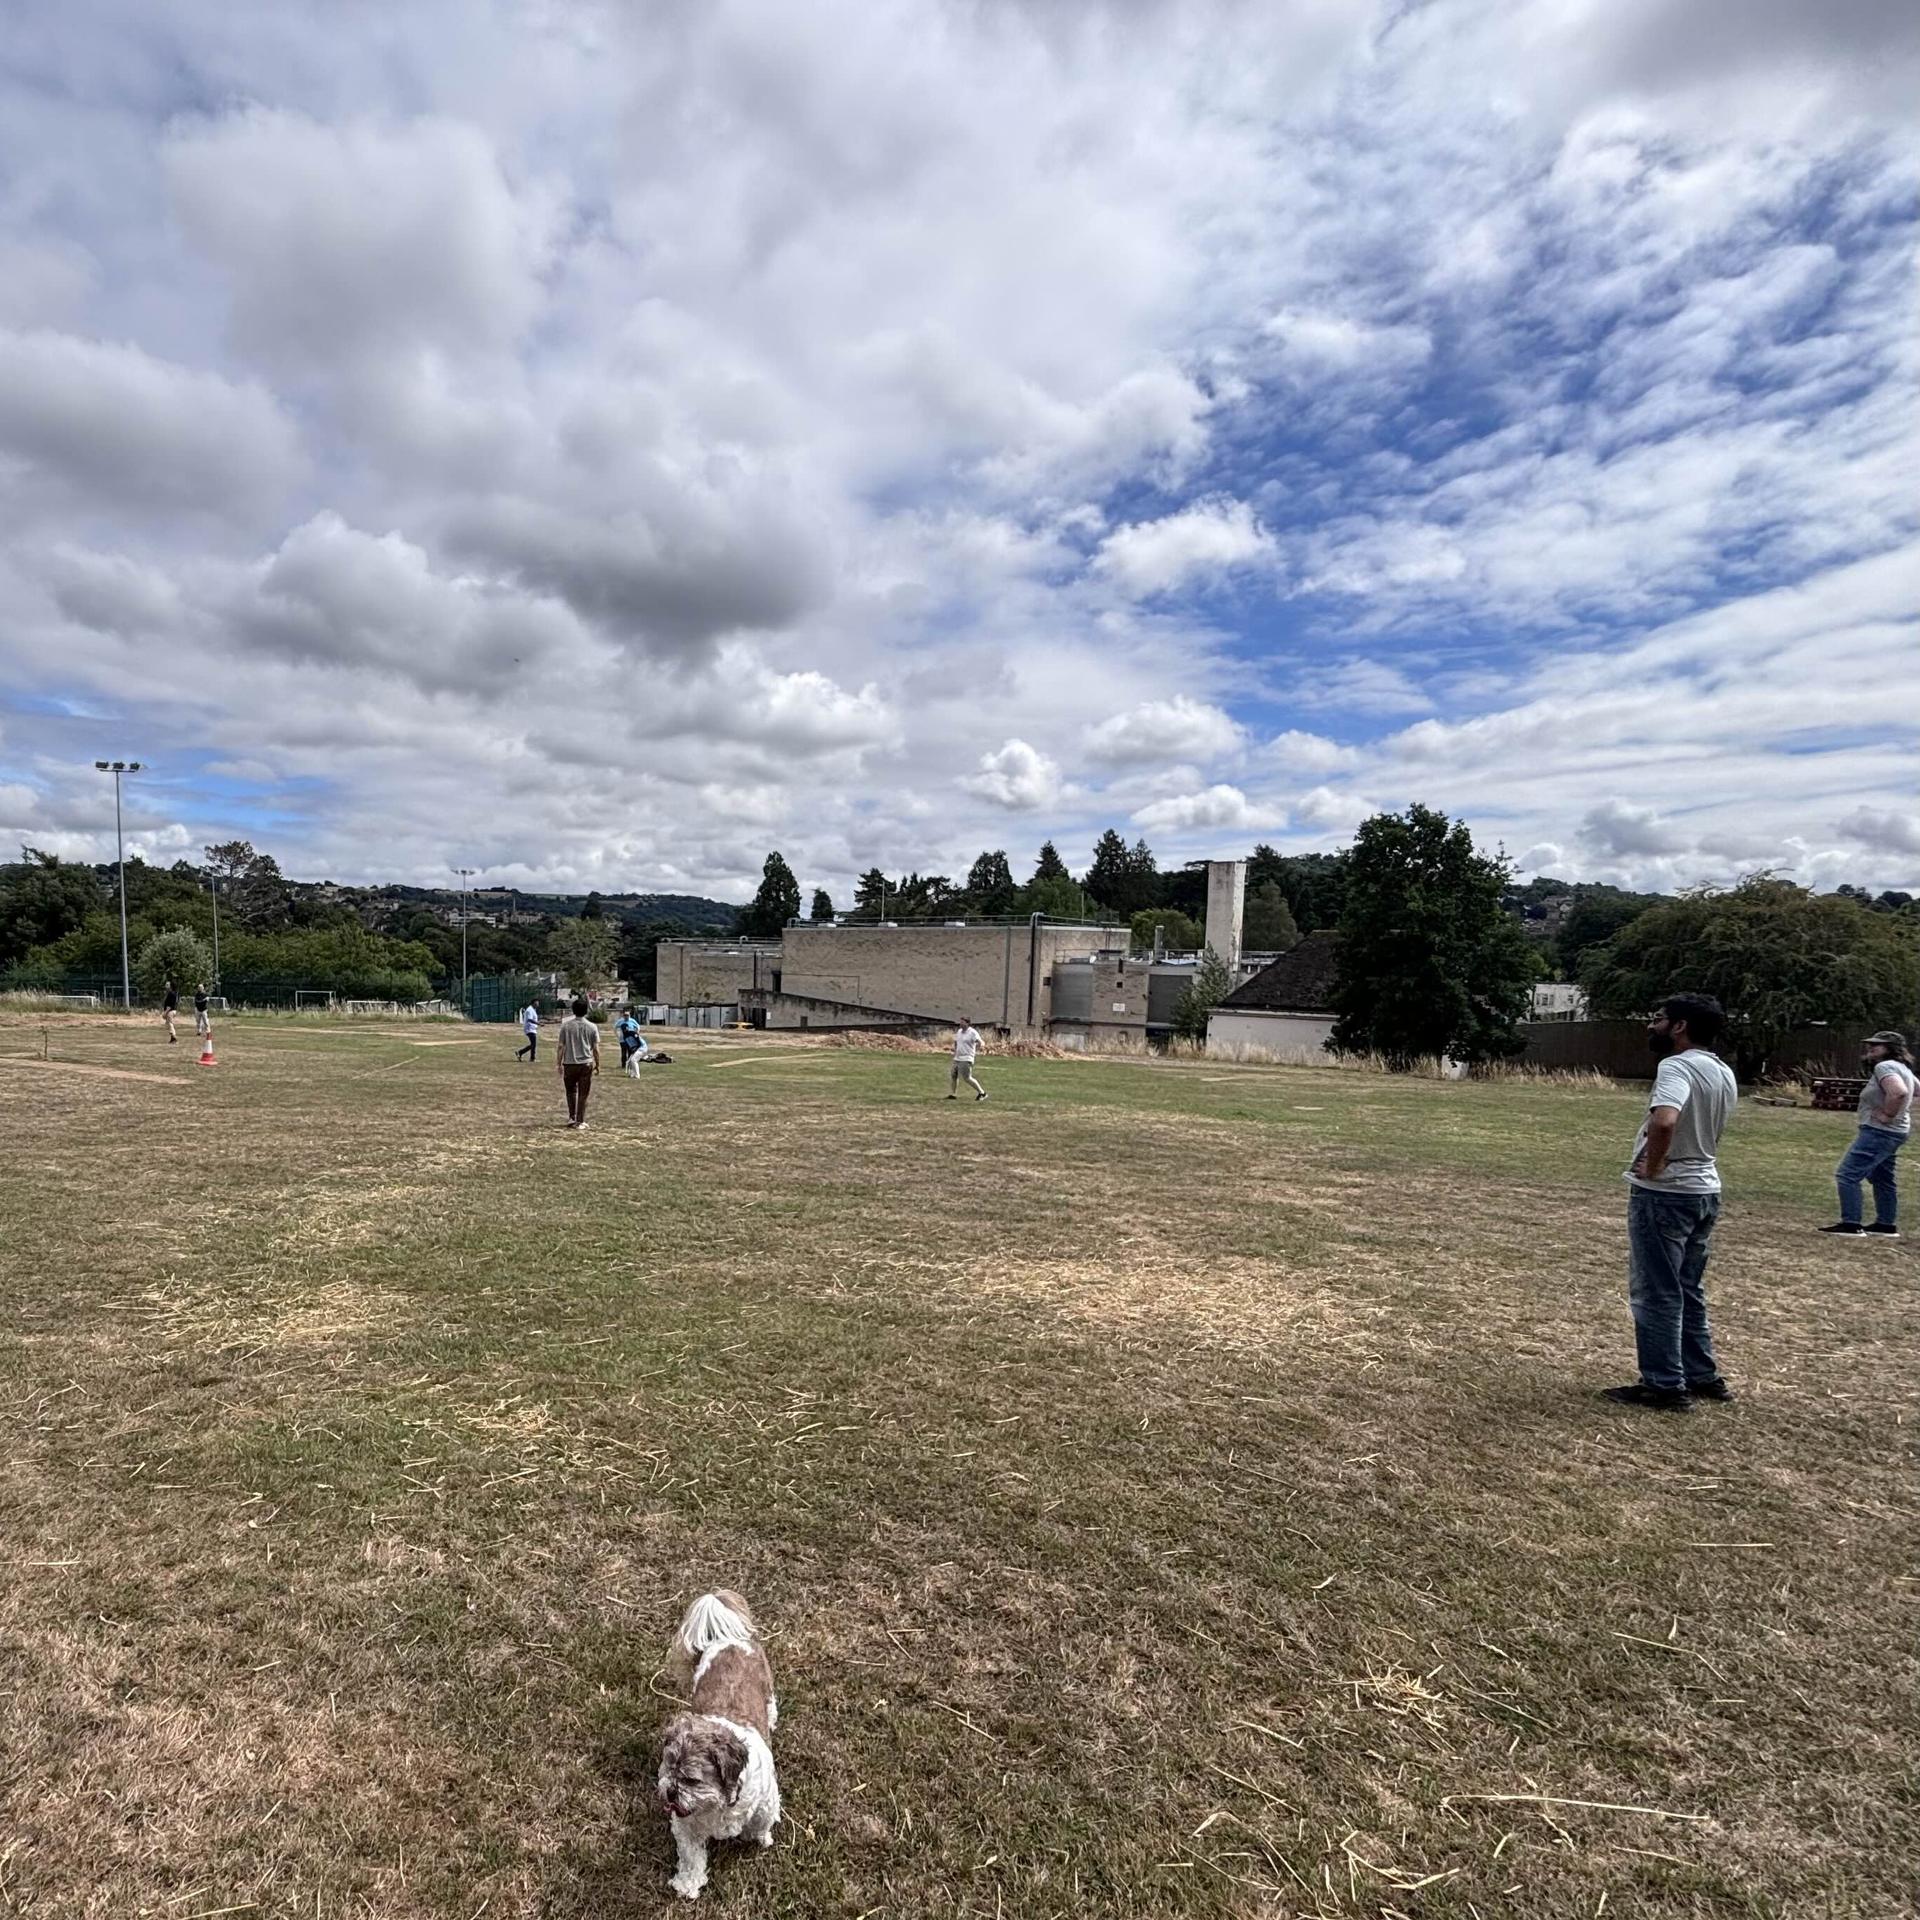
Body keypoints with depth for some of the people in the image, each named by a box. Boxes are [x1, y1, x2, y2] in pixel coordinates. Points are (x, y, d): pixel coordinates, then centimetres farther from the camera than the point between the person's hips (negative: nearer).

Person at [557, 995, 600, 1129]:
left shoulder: (566, 1025, -4)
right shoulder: (592, 1027, -3)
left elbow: (561, 1046, -3)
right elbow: (596, 1049, -2)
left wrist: (559, 1064, 5)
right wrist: (597, 1064, 10)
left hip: (570, 1064, 0)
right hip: (586, 1064, 0)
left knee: (571, 1091, 19)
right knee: (583, 1094, 6)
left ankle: (572, 1118, 15)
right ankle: (580, 1122, 8)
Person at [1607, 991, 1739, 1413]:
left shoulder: (1677, 1066, -20)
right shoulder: (1724, 1073, 10)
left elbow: (1663, 1122, -37)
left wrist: (1652, 1167, -22)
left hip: (1664, 1193, -9)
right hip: (1705, 1189, 9)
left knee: (1656, 1293, 2)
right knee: (1689, 1290, 20)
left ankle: (1665, 1386, 8)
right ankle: (1703, 1375, 29)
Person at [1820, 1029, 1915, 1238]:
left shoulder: (1884, 1067, -17)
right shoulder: (1901, 1068, 15)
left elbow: (1899, 1092, -34)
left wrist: (1886, 1115, -22)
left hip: (1879, 1132, -11)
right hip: (1893, 1133, 11)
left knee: (1847, 1174, -12)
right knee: (1882, 1179, 21)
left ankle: (1851, 1224, -14)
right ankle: (1886, 1225, 29)